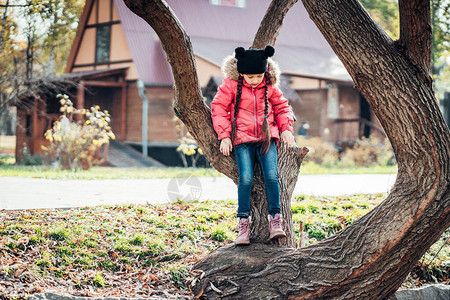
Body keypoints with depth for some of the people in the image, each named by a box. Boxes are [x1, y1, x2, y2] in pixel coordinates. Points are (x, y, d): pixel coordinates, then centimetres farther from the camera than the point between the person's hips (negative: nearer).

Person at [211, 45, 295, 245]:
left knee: (271, 175, -15)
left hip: (267, 138, 2)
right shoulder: (231, 85, -4)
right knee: (245, 178, -17)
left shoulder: (270, 86, 5)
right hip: (242, 140, -2)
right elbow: (219, 107, 1)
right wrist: (224, 135, -4)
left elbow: (281, 107, 19)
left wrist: (286, 128, 6)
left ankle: (275, 218, -4)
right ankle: (243, 222, -6)